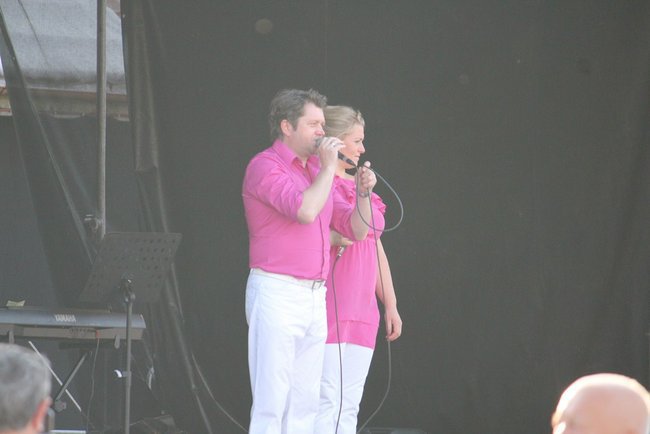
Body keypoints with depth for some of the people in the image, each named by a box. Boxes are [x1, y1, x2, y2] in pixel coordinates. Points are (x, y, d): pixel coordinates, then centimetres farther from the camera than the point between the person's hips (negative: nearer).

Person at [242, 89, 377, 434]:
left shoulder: (316, 172, 17)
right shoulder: (265, 166, -8)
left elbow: (356, 229, 15)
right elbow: (305, 210, -24)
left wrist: (363, 192, -2)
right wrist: (329, 167, -12)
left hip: (314, 298, 8)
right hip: (275, 294, -8)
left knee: (304, 405, 7)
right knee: (270, 404, -9)